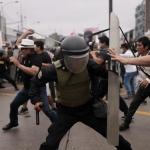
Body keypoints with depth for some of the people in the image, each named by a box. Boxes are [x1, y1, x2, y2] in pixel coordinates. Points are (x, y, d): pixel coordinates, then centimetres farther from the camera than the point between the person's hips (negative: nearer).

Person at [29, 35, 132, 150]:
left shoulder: (87, 64, -19)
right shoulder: (55, 69, -20)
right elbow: (36, 81, -4)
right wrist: (35, 100, -11)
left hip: (87, 107, 1)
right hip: (66, 110, -1)